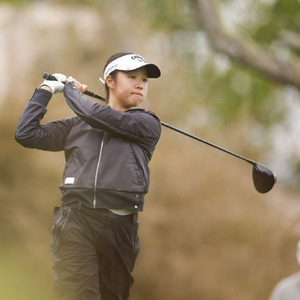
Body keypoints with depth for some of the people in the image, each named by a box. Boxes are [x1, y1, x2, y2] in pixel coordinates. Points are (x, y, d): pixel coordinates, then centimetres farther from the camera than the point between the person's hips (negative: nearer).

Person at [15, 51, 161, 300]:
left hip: (120, 224, 0)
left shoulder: (148, 124, 9)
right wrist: (46, 90, 17)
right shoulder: (77, 126, 18)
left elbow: (96, 116, -4)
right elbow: (27, 133, 15)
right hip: (75, 221, 0)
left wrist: (71, 89, 14)